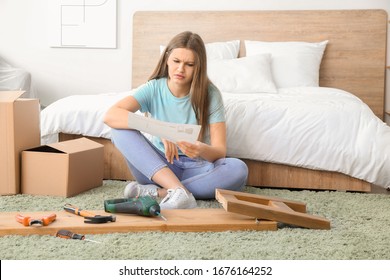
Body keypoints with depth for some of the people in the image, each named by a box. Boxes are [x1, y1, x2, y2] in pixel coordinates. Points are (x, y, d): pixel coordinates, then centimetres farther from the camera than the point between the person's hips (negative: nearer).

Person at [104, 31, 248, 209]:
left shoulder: (210, 94, -9)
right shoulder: (154, 89, -7)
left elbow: (220, 151, -14)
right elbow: (110, 115, -23)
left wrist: (202, 150, -39)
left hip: (195, 168, 0)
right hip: (158, 165, 1)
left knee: (238, 169, -31)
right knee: (120, 131, -24)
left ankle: (157, 192, -30)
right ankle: (179, 191, -38)